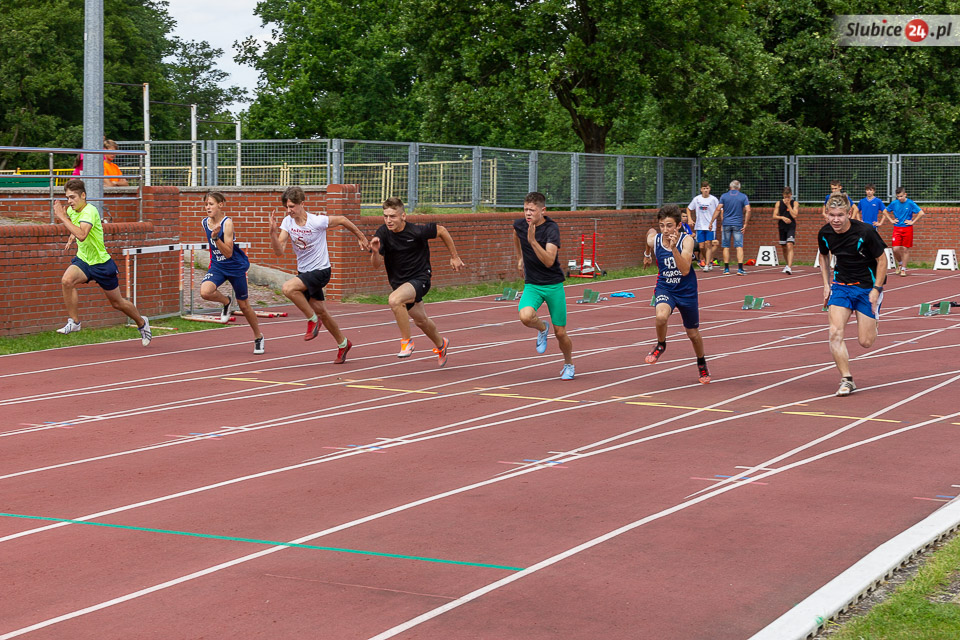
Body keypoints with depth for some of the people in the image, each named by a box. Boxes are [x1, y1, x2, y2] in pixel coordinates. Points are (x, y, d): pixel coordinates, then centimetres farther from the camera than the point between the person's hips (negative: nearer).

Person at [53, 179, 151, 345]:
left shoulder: (90, 211, -25)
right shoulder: (72, 210, -1)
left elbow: (82, 235, -44)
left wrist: (62, 217, -40)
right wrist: (71, 238, 9)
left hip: (101, 263, -6)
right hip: (83, 260, 6)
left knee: (117, 303, 9)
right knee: (67, 280, -27)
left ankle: (142, 323, 36)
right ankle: (74, 322, -16)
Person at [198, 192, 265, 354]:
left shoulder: (227, 223, -20)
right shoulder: (204, 223, -2)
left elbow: (228, 253, -25)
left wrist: (216, 238, -35)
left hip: (235, 267, -4)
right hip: (217, 266, 4)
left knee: (243, 305, 8)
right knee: (205, 292, -26)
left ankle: (258, 337, 30)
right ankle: (226, 302, 8)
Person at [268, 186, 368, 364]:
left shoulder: (317, 221, -21)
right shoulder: (287, 222, -6)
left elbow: (341, 220, -4)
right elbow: (279, 251, -12)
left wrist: (360, 237, 7)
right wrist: (273, 232, -29)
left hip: (321, 270, -7)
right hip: (304, 271, 7)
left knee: (288, 288, -28)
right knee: (320, 311, 15)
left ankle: (313, 320, -8)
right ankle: (343, 344, 34)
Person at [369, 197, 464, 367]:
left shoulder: (417, 231, -23)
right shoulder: (382, 233, -12)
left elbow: (441, 230, -5)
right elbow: (376, 265, -12)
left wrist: (454, 257, 2)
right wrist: (375, 252, -34)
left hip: (420, 278, -6)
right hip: (398, 281, 6)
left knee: (394, 300, -34)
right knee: (420, 320, 24)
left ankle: (406, 341, -15)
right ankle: (441, 345, 53)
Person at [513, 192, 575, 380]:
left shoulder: (551, 228, -18)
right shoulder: (519, 224, -4)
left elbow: (549, 261, -29)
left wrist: (533, 241, -38)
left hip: (554, 285, -3)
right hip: (532, 285, 3)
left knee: (560, 333, 2)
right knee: (525, 316, -28)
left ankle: (569, 365, 33)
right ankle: (542, 328, 9)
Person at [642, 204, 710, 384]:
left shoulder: (686, 240, -21)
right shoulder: (654, 239, -12)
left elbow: (685, 270, -32)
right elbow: (650, 231, 14)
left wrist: (674, 248, -42)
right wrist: (648, 253, 27)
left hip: (687, 291, -1)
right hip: (665, 288, 1)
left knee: (693, 334, 15)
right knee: (661, 316, -33)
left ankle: (702, 364, 45)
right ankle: (660, 345, -1)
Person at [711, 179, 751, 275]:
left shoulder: (724, 196, 3)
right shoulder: (743, 196, 2)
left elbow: (718, 209, -3)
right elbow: (748, 210, -6)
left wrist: (712, 221, 2)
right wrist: (745, 224, -4)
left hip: (726, 224, 1)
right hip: (738, 225, -1)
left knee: (726, 247, 8)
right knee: (739, 247, -2)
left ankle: (726, 269, 7)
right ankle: (740, 269, -11)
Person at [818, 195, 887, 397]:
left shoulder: (865, 232, -21)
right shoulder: (825, 234, -7)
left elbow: (882, 260, -10)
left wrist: (876, 290, -14)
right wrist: (826, 284, 7)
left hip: (867, 287, -3)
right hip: (841, 286, 3)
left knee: (865, 342, -2)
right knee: (835, 332, -17)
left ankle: (871, 324, 35)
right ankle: (846, 380, -9)